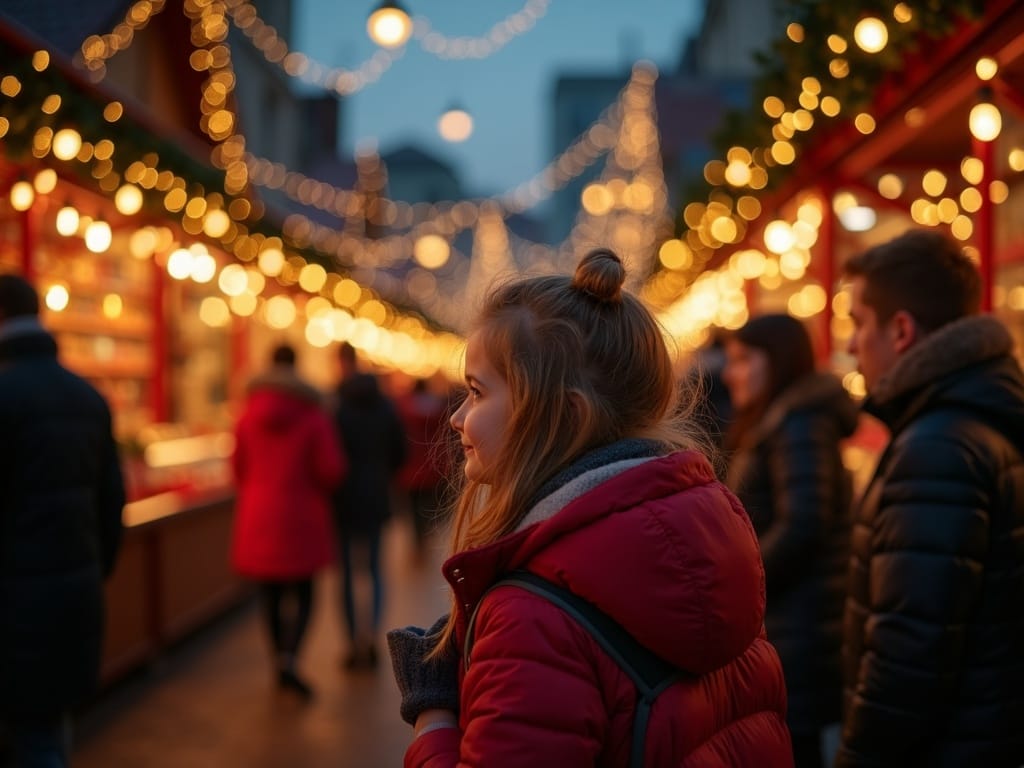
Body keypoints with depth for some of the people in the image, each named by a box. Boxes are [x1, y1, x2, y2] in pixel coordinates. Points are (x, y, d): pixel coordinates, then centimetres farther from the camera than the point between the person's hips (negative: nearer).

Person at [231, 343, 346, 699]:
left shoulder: (249, 415, 1)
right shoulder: (313, 414, -9)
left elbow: (238, 466, 7)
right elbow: (331, 469, -11)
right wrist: (319, 489, 12)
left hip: (257, 518, 3)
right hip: (300, 517, -3)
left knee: (271, 593, 11)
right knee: (302, 593, 3)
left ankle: (279, 660, 17)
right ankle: (289, 660, -14)